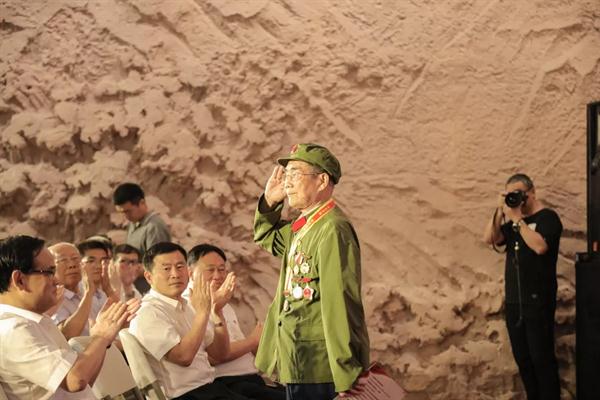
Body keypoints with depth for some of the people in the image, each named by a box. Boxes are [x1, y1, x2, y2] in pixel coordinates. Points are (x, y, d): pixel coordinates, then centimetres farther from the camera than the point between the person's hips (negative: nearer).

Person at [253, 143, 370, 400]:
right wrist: (270, 201, 11)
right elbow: (267, 238, 32)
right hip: (297, 364, 10)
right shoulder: (304, 224, 10)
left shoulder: (333, 230, -20)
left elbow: (340, 308, -23)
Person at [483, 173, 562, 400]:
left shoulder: (547, 218, -6)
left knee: (542, 358, -7)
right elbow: (489, 239, 2)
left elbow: (540, 246, -23)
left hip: (538, 302, -7)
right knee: (522, 358, 10)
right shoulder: (512, 222, 14)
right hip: (513, 301, 7)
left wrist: (517, 219, -17)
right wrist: (500, 211, -6)